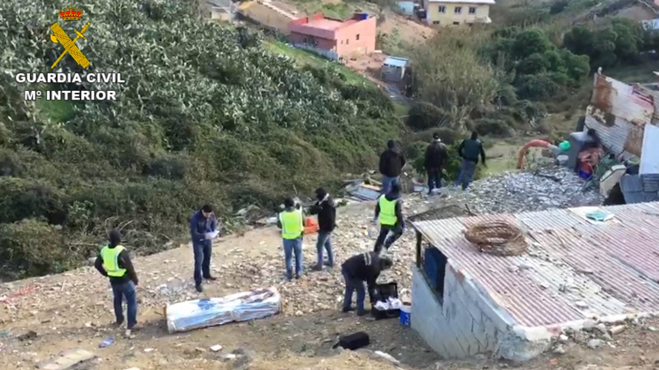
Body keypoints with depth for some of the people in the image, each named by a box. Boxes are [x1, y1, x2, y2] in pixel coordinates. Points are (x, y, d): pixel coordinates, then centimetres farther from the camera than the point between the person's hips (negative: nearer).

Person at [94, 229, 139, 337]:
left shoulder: (104, 250, -5)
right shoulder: (121, 251, -24)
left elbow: (97, 264, 7)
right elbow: (129, 267, -20)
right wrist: (135, 280, -6)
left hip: (113, 281, 6)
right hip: (125, 281, -6)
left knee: (117, 300, 26)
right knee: (131, 302, 5)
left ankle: (119, 321, 42)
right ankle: (130, 325, 3)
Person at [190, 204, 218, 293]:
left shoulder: (212, 215, -15)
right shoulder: (195, 218, -31)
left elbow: (214, 225, 3)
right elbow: (193, 233, -27)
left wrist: (214, 232, -18)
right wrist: (205, 236, -39)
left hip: (208, 240, 5)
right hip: (198, 241, -5)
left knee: (207, 258, 21)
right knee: (199, 262, -4)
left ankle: (206, 275, 45)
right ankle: (198, 283, 5)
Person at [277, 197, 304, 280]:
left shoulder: (282, 215, -17)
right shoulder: (299, 213, -15)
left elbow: (279, 225, 0)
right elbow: (303, 222, 1)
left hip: (287, 238, -1)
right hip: (297, 237, 1)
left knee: (288, 256, 16)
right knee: (298, 255, 21)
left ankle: (289, 274, 23)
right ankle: (298, 272, 26)